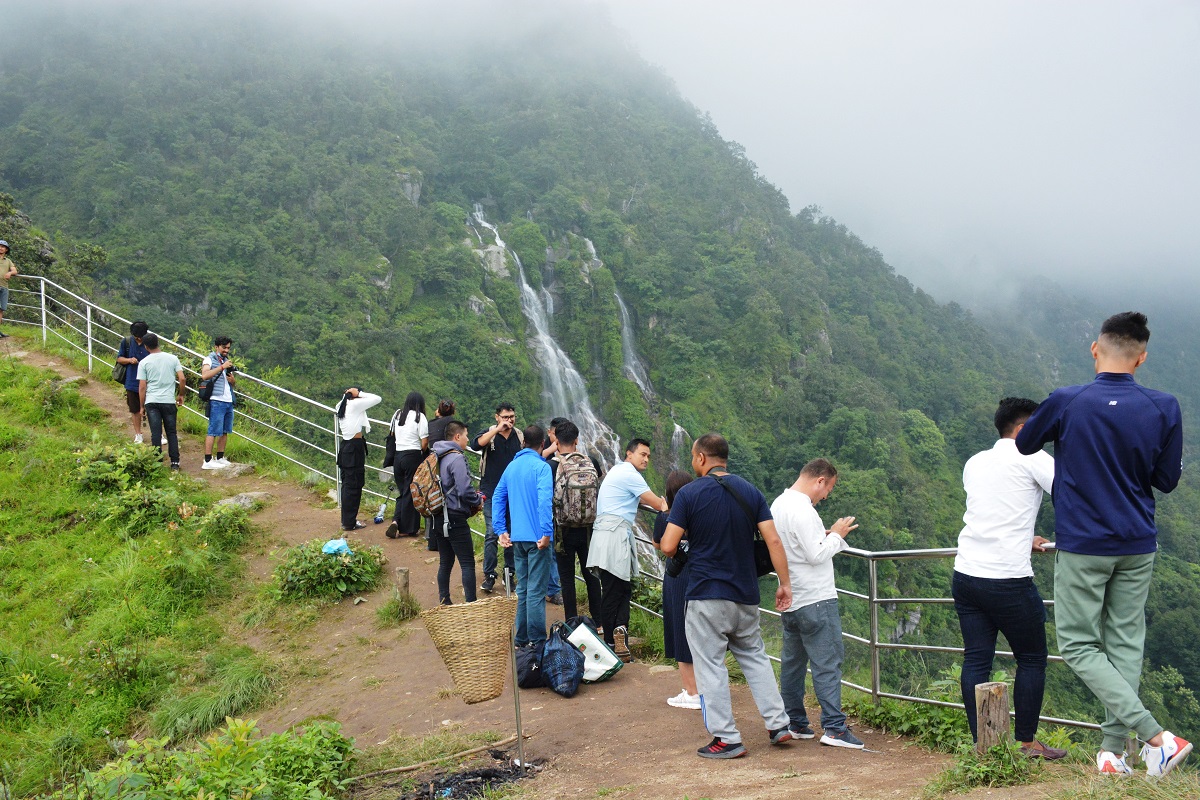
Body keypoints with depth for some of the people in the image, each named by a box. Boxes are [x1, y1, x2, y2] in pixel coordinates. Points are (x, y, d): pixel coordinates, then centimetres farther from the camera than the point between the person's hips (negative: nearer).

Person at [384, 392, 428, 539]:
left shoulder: (397, 415, 10)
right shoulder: (419, 417, -7)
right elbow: (425, 442, -11)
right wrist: (421, 451, 7)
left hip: (398, 455, 5)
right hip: (413, 456, -5)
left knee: (403, 491, 16)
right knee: (411, 493, 4)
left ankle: (395, 521, -3)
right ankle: (408, 529, 10)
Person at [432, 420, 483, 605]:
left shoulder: (438, 458, 11)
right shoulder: (456, 458, -15)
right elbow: (465, 490, -22)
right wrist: (478, 501, -2)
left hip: (439, 518, 9)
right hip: (455, 519, -9)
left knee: (446, 562, 15)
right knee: (467, 563, -4)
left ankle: (444, 603, 19)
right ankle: (471, 604, -5)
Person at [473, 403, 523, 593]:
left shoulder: (519, 437, 6)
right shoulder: (490, 434, -1)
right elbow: (476, 444, -23)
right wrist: (497, 430, -26)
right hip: (492, 493, -3)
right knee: (492, 533, -5)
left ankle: (509, 572, 18)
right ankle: (489, 575, 1)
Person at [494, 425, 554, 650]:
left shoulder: (512, 466, 12)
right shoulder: (541, 467, -10)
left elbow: (498, 497, 12)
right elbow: (544, 500, -22)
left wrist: (501, 530, 11)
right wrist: (546, 532, -22)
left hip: (517, 537, 7)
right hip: (537, 537, -7)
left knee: (523, 589, 15)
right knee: (536, 591, -3)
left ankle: (522, 638, 21)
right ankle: (537, 641, 0)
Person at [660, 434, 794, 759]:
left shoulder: (689, 494, -10)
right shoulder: (750, 492, 3)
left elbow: (668, 546, -12)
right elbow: (773, 541, -2)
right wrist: (784, 583, 5)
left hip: (705, 595, -5)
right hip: (745, 595, 5)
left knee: (710, 666, 3)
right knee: (754, 656, 20)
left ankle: (726, 739, 6)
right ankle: (778, 724, 18)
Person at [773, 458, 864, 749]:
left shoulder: (779, 504, 12)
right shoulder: (802, 510, -19)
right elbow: (817, 555, -21)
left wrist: (827, 535, 11)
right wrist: (836, 535, -6)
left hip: (790, 600, 10)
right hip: (816, 600, -10)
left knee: (793, 661, 13)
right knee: (827, 663, -5)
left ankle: (794, 722, 20)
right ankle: (834, 727, -4)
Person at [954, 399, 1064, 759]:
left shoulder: (974, 463, 17)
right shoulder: (1031, 458, -2)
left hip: (966, 574, 6)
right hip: (1009, 581, -6)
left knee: (976, 659, 8)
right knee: (1032, 659, 9)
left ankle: (980, 743, 11)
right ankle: (1027, 742, 15)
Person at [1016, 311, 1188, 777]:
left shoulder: (1065, 402, -13)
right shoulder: (1164, 408, -6)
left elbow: (1024, 445, 6)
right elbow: (1167, 480, 4)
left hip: (1082, 545, -3)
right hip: (1137, 546, 4)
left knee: (1079, 646, 3)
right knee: (1125, 644, 12)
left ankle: (1157, 736, -8)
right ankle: (1113, 751, 14)